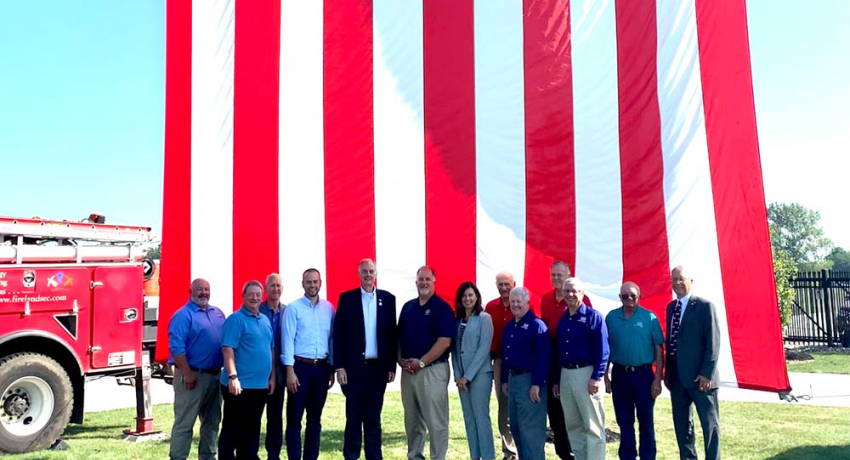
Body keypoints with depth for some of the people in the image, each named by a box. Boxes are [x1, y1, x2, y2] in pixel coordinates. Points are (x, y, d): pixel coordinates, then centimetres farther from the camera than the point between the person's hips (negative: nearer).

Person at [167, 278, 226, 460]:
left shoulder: (218, 313, 13)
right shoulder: (183, 315, -10)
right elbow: (176, 347, -18)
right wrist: (187, 374, -21)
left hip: (215, 375, 8)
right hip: (193, 376, -8)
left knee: (212, 421, 16)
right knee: (184, 423, -3)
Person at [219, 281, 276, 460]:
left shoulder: (265, 320, 14)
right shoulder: (235, 319, -9)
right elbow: (227, 349, -17)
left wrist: (272, 377, 14)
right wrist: (232, 377, -24)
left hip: (260, 385, 7)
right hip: (240, 385, -7)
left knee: (252, 427, 15)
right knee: (233, 427, 1)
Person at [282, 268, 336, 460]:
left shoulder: (328, 308, 7)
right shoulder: (293, 308, -3)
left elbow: (332, 340, 10)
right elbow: (288, 340, -7)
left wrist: (332, 369, 8)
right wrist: (290, 372, -13)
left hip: (321, 367, 4)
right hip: (300, 366, -4)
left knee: (315, 418, 11)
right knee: (294, 418, 1)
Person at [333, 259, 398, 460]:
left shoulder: (388, 299, 5)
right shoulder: (347, 298, 1)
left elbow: (393, 334, 6)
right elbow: (339, 334, -2)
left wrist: (392, 365, 3)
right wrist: (339, 366, -7)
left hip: (379, 367, 2)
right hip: (355, 366, -1)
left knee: (374, 417, 9)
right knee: (354, 416, 4)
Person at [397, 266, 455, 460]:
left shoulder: (442, 307, -7)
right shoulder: (408, 307, 12)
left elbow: (444, 341, -15)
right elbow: (399, 337, 15)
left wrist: (421, 362, -16)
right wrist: (400, 359, -1)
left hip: (432, 370, -6)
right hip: (408, 370, 6)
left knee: (436, 421, 0)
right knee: (412, 419, 14)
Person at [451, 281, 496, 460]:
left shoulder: (484, 318, -7)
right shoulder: (458, 320, 11)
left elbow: (484, 349, -12)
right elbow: (455, 348, 10)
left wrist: (468, 375, -13)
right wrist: (458, 374, 0)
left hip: (480, 374, -6)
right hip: (462, 375, 6)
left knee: (481, 416, -5)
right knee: (468, 417, 9)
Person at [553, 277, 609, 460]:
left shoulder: (594, 317, -6)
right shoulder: (562, 320, 12)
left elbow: (602, 350, -11)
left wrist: (596, 377, -18)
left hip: (586, 373, -7)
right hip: (565, 375, 7)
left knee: (593, 425, 0)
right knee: (572, 424, 13)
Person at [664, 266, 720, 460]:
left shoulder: (705, 306, -7)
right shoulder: (671, 307, 12)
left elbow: (713, 342, -11)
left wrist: (706, 373, -16)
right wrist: (668, 372, 11)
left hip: (699, 376, -7)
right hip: (677, 376, 7)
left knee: (709, 423, 4)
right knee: (681, 423, 14)